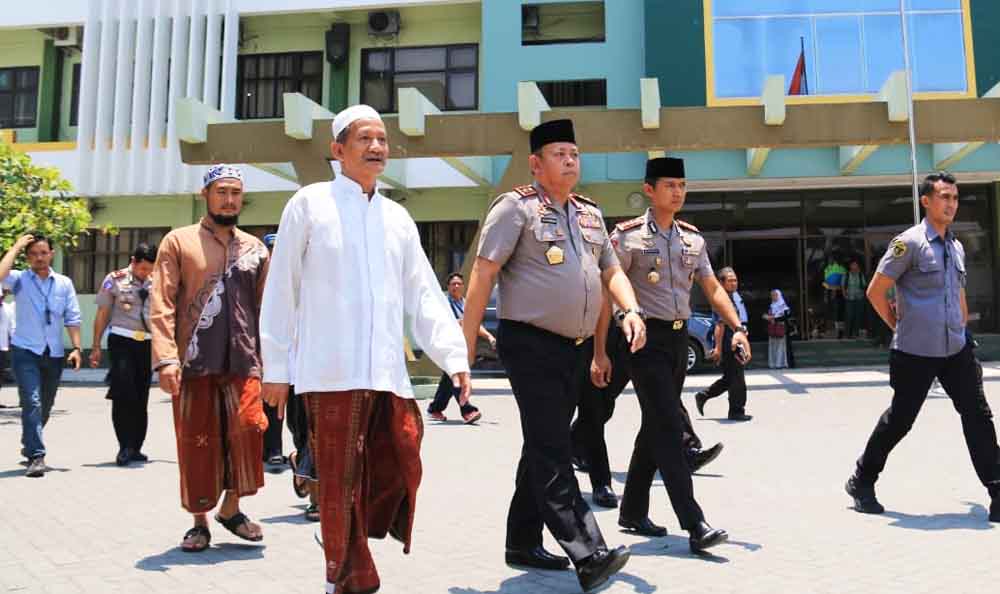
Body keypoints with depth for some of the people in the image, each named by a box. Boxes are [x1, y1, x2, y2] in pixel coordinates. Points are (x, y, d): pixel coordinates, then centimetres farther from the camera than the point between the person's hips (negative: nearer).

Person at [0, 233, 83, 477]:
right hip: (26, 351, -3)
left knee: (45, 407, 14)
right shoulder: (20, 280, 0)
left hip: (54, 354, 3)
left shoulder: (64, 283, 7)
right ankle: (36, 457, -14)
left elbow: (72, 318, 6)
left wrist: (76, 348, -2)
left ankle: (29, 446, 38)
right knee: (32, 403, -16)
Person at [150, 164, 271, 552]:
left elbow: (265, 309, 13)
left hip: (243, 362, 2)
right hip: (194, 363, -2)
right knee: (197, 443, 4)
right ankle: (200, 522, 20)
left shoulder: (255, 248, 13)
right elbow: (162, 305, -4)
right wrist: (166, 358, -15)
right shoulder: (179, 241, 4)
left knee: (246, 433, -4)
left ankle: (231, 509, 18)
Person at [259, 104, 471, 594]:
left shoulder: (397, 217, 16)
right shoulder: (310, 204, 3)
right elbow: (281, 292, 2)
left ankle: (347, 548, 27)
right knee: (341, 483, 2)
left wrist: (454, 356, 2)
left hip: (390, 374, 5)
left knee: (399, 474, 4)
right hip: (332, 372, -4)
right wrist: (276, 368, 1)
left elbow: (424, 296, 12)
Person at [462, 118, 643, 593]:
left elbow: (611, 271, 21)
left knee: (545, 447, 13)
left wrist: (631, 310, 0)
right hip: (531, 345, -8)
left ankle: (523, 543, 25)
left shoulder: (590, 215, 16)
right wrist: (466, 342, -15)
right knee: (553, 452, -11)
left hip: (575, 348, 8)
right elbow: (483, 273, -10)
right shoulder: (517, 207, -6)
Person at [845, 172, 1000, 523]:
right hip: (916, 352, -6)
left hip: (956, 350, 6)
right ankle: (862, 481, 21)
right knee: (900, 418, 3)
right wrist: (898, 326, -2)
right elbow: (875, 292, -8)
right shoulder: (909, 243, -9)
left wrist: (963, 330, 17)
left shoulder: (957, 247, 12)